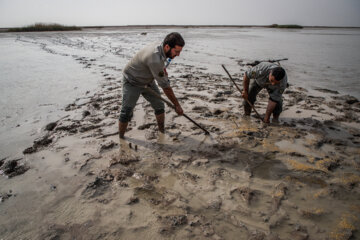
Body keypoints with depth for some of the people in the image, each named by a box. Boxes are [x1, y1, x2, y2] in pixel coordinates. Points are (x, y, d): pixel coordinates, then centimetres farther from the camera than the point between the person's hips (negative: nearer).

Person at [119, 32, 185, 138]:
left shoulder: (160, 46, -13)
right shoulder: (155, 59, -39)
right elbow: (165, 86, -32)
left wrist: (163, 70, -8)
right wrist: (177, 105, -23)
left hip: (148, 81, 8)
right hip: (132, 83, -8)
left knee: (159, 106, 8)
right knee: (126, 113, -5)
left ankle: (162, 131, 24)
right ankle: (120, 138, 11)